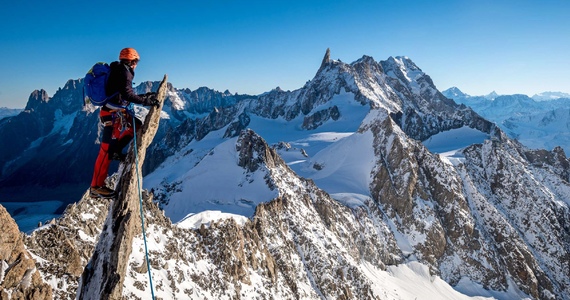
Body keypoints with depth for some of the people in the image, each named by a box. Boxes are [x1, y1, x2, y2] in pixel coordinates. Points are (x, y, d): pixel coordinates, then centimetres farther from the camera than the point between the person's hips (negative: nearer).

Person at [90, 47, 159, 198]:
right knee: (106, 149, -9)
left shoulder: (118, 71, 19)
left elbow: (125, 95, 25)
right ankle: (96, 186, -7)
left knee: (136, 125, 25)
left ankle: (115, 151, 17)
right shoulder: (124, 72, -10)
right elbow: (126, 94, -22)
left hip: (116, 111, 10)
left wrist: (145, 96, 22)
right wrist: (145, 101, -18)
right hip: (113, 113, -10)